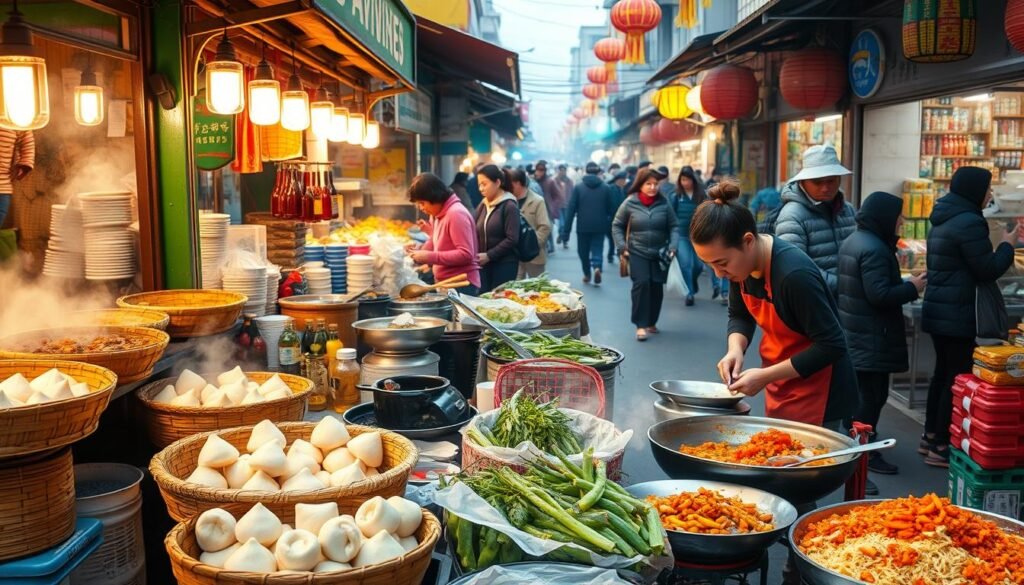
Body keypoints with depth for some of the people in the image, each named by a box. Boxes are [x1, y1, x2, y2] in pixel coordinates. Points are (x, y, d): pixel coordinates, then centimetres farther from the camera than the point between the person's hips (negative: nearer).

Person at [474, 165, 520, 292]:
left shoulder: (509, 206, -8)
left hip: (505, 264, -6)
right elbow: (477, 233, 15)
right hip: (484, 264, 6)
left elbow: (512, 239, -14)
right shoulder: (482, 206, 12)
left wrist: (489, 255, -16)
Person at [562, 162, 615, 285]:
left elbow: (571, 209, -5)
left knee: (583, 251, 17)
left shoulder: (578, 187, -1)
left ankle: (587, 275, 26)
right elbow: (612, 209, 2)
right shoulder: (606, 188, 1)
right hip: (599, 226, 0)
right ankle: (597, 267, -22)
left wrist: (566, 231, -5)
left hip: (583, 227, 0)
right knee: (597, 250, 5)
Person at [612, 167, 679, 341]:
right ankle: (641, 325, -9)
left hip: (659, 253, 2)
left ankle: (651, 322, 23)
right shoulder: (630, 203, -5)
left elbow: (674, 226, 5)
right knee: (641, 283, -15)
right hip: (637, 253, -2)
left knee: (657, 287, 6)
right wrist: (622, 246, -4)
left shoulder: (664, 203, -2)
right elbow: (617, 226, 4)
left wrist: (673, 246, -8)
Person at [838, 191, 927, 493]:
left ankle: (866, 452, 28)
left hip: (855, 337, 10)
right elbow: (879, 295, -24)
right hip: (872, 340, -10)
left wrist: (904, 283, 11)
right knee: (871, 398, -7)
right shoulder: (874, 249, -19)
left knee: (865, 396, 18)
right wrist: (912, 288, -10)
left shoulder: (853, 242, 14)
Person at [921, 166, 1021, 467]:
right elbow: (987, 270, -14)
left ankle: (931, 437, 24)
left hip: (940, 311, 10)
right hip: (958, 315, -10)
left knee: (942, 373, 16)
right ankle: (942, 447, 2)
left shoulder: (944, 220, 13)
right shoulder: (970, 222, -18)